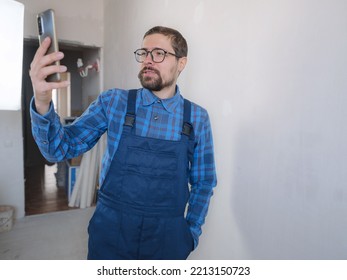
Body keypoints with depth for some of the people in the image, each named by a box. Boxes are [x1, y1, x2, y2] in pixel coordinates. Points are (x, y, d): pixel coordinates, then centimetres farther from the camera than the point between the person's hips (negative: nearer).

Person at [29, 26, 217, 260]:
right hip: (110, 231, 0)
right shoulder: (113, 102, -6)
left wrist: (190, 234, 0)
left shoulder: (198, 117, -5)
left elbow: (204, 181, 3)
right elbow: (60, 149, -6)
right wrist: (42, 104, -24)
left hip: (167, 236, 1)